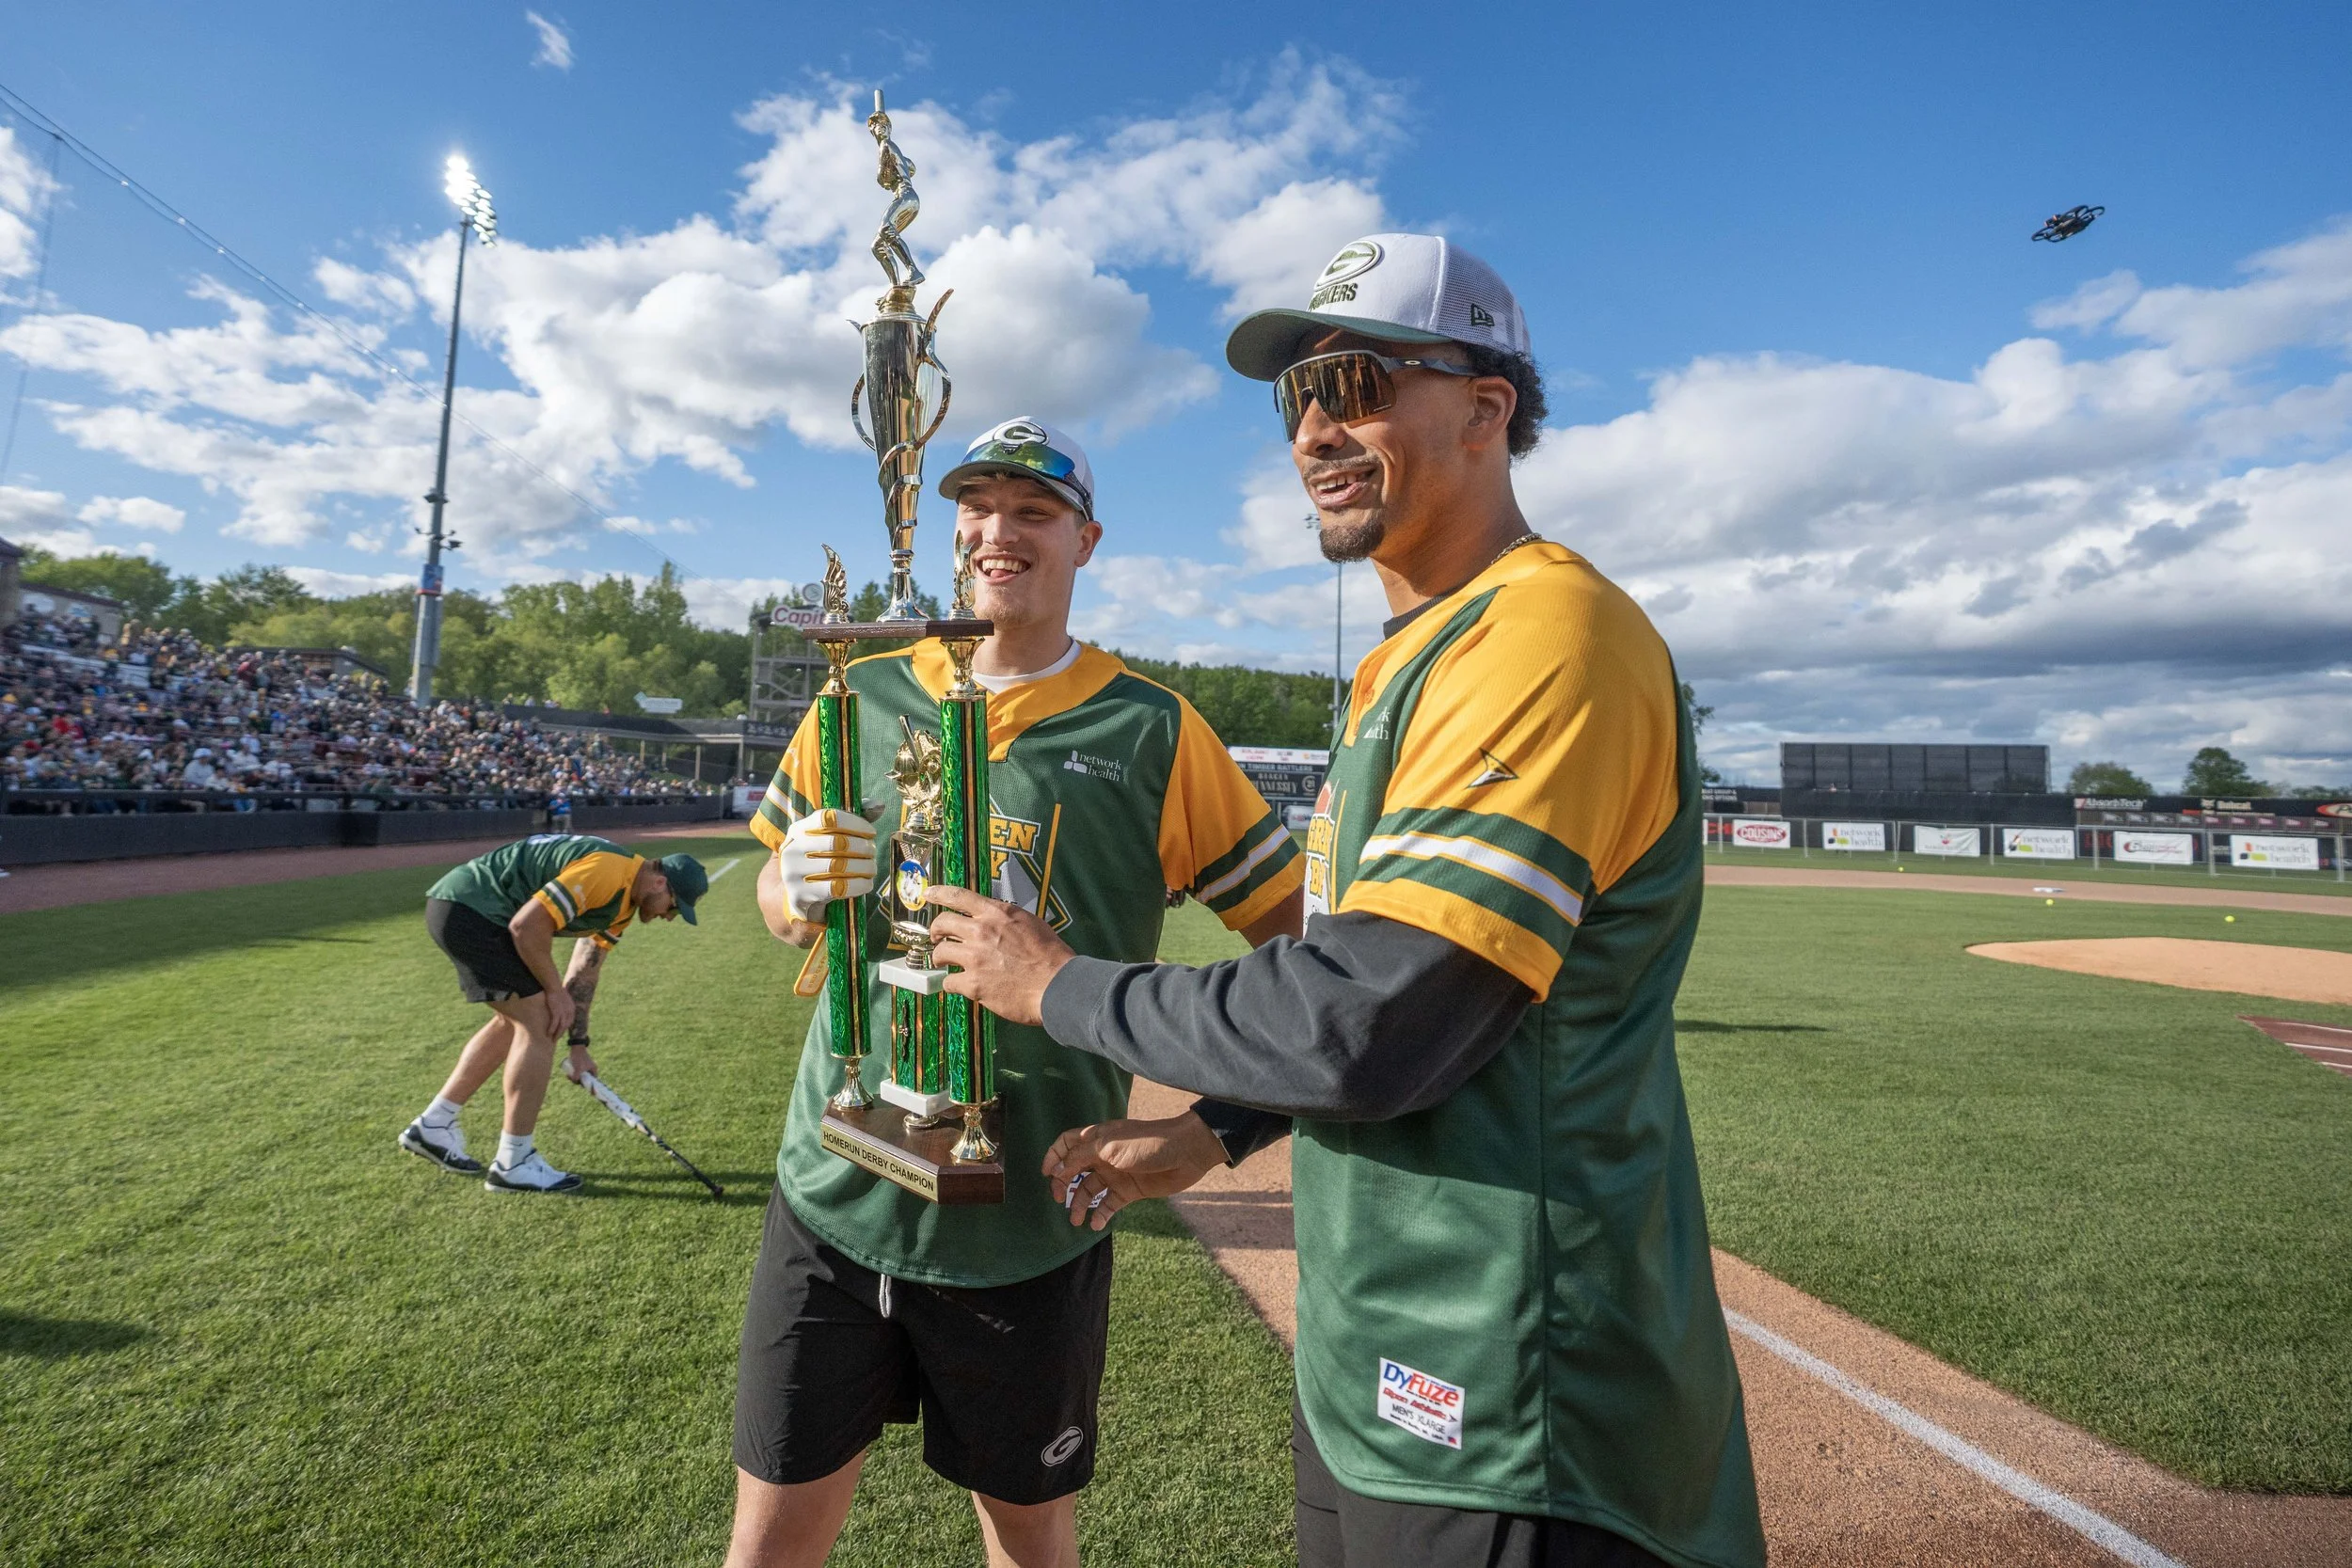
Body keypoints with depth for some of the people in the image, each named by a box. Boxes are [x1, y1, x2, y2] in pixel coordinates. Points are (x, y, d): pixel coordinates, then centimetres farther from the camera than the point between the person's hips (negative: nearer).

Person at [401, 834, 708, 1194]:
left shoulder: (624, 901, 11)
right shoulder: (607, 871, -21)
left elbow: (585, 971, 18)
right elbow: (527, 926, -24)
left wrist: (578, 1043, 15)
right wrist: (555, 991, -10)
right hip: (468, 908, -11)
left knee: (516, 1020, 19)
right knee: (539, 1022, -8)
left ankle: (431, 1126, 31)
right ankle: (513, 1164, 3)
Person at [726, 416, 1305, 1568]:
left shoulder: (1151, 731, -6)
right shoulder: (865, 696, 3)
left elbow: (1286, 921, -4)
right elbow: (782, 904, 13)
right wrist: (798, 893, -10)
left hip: (1031, 1214, -2)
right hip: (838, 1190, 3)